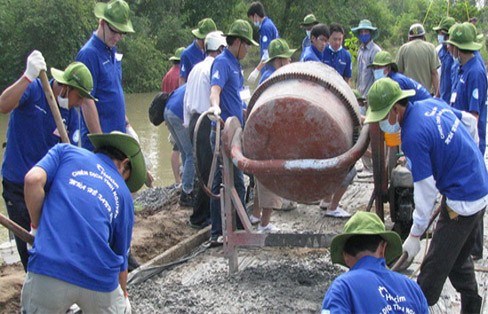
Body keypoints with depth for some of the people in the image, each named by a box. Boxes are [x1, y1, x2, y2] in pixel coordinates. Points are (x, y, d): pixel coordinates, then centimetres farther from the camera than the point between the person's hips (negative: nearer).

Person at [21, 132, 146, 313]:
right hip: (100, 278, 2)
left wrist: (37, 226, 13)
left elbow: (33, 179, -3)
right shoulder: (123, 195, 21)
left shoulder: (66, 151, 17)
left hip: (48, 267, -1)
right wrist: (123, 296, 44)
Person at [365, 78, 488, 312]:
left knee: (435, 267, 0)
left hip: (462, 203, -10)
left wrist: (415, 235, -13)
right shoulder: (432, 104, 0)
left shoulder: (413, 137, -25)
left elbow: (426, 190, -22)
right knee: (460, 258, 23)